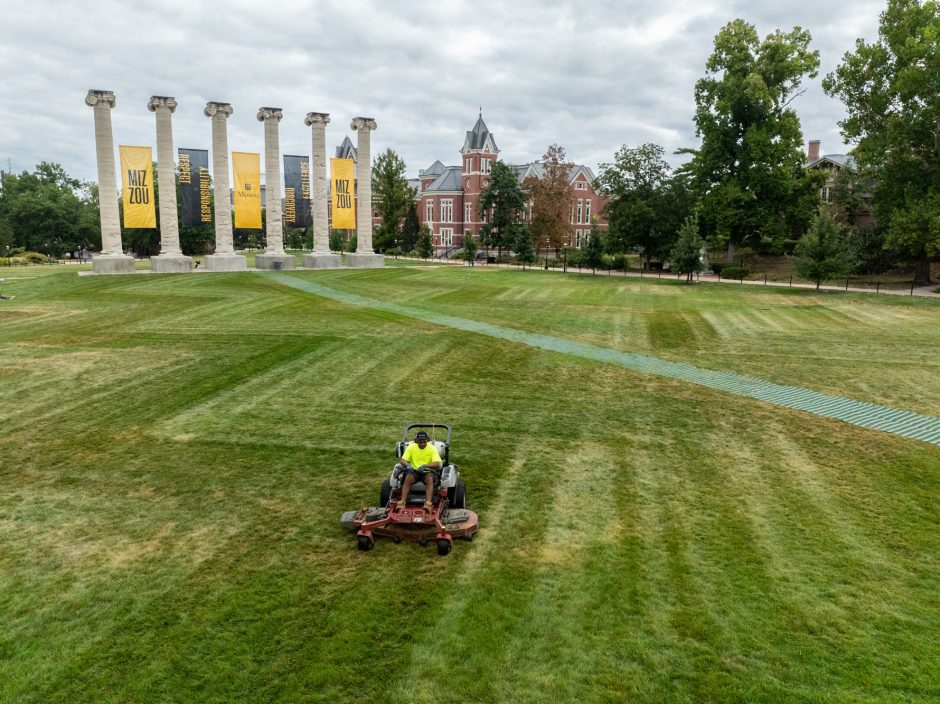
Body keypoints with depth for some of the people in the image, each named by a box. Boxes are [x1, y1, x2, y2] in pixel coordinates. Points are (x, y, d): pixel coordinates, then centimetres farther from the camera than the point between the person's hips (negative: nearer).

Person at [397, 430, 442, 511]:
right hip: (414, 471, 2)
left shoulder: (432, 448, -6)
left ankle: (428, 503, -49)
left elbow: (437, 464, -17)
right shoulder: (411, 447, 0)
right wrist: (407, 465, -30)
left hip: (427, 472, -2)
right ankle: (403, 501, -37)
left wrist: (426, 466, -35)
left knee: (429, 479, -35)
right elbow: (402, 460, -6)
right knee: (408, 478, -31)